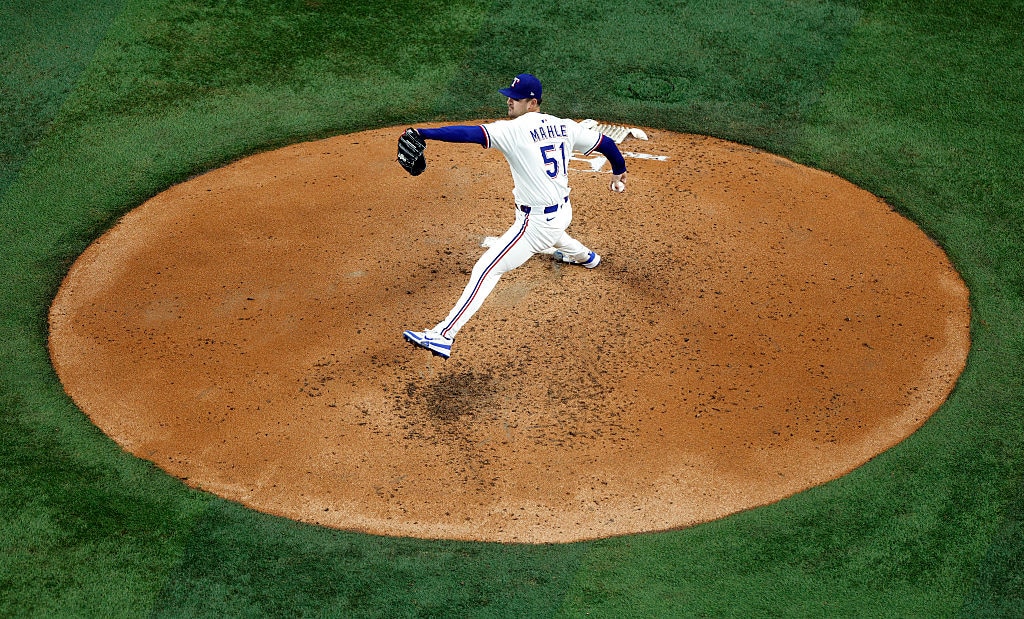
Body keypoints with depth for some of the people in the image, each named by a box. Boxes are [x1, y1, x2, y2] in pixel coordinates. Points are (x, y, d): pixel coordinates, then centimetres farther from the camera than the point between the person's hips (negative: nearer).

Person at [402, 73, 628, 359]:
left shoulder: (514, 130, -18)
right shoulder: (564, 127, 3)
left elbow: (470, 133, -30)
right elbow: (605, 142, 13)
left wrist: (423, 133, -35)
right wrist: (619, 170, 32)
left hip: (537, 223, -8)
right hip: (563, 212, 8)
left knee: (486, 270, -11)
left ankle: (443, 336, -18)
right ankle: (585, 256, 75)